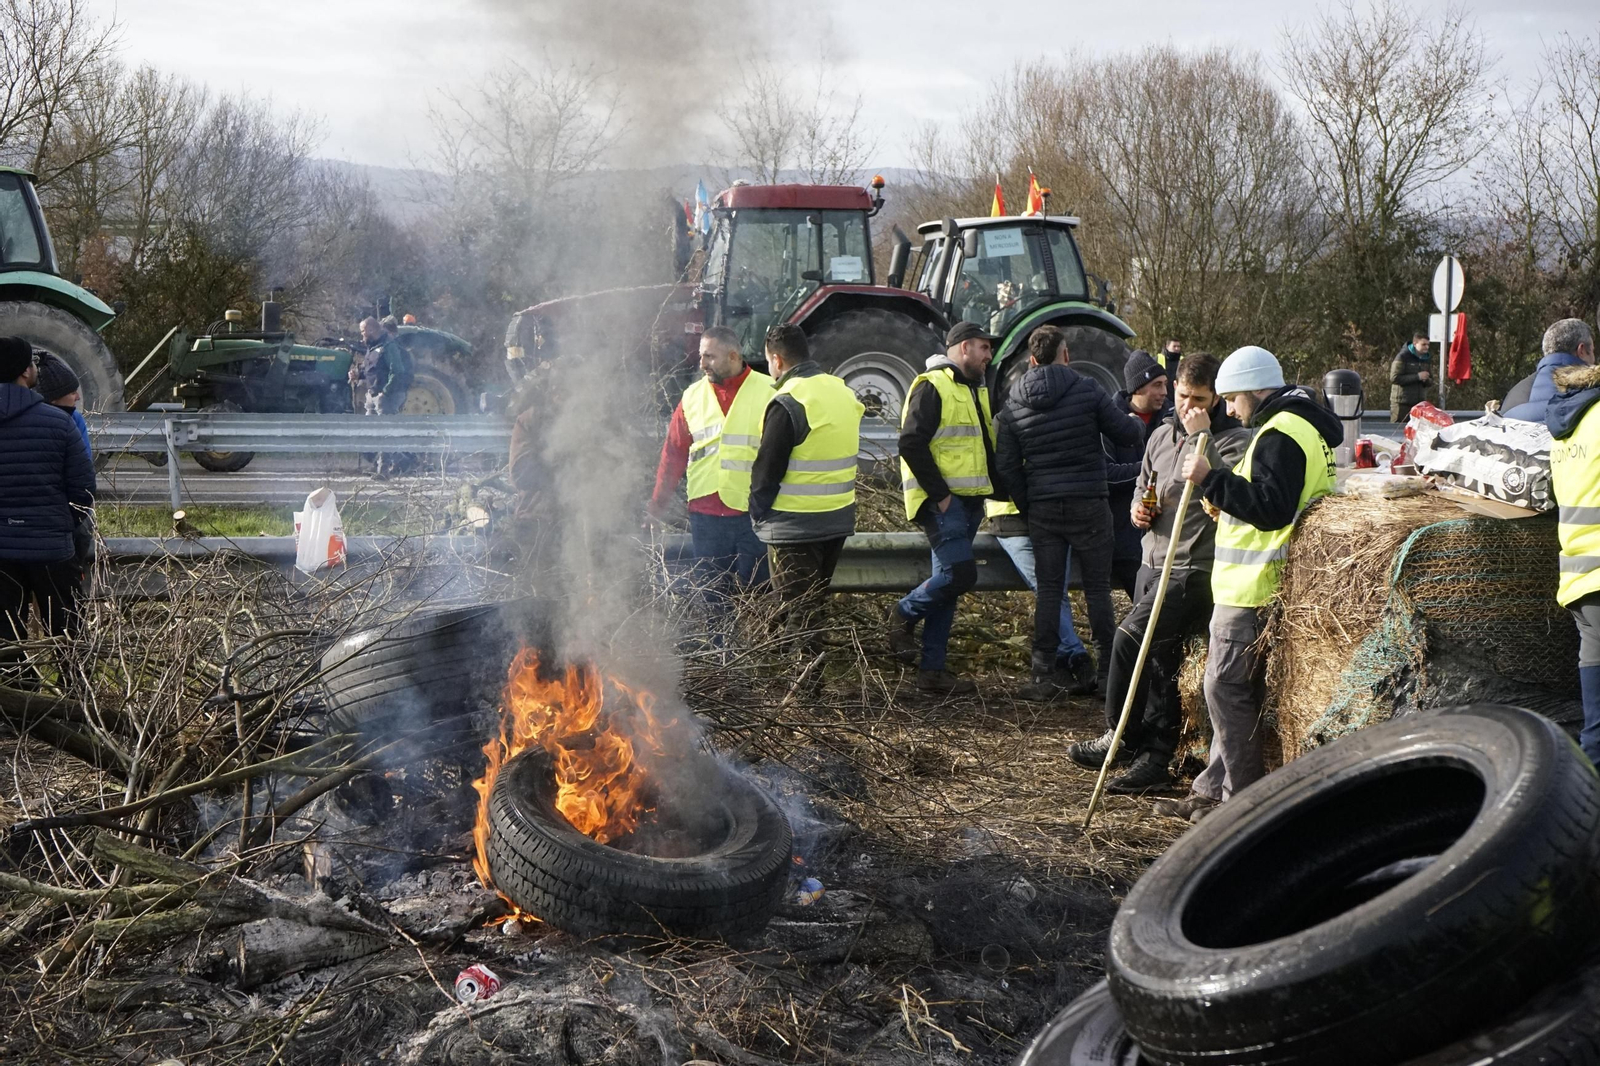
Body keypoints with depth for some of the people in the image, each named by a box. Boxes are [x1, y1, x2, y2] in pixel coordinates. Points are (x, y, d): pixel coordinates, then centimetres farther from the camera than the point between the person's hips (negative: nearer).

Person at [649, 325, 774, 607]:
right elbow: (674, 450, 12)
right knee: (712, 591, 8)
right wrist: (660, 499, 8)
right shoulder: (693, 396, 9)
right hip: (705, 513, 3)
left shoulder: (768, 392, -3)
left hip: (753, 511, -3)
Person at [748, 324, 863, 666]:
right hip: (839, 519, 8)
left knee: (797, 612, 0)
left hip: (795, 526, -8)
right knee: (816, 604, 19)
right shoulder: (844, 393, 7)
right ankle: (815, 673, 28)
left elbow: (767, 469, -15)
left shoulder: (788, 404, -19)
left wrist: (759, 515, -2)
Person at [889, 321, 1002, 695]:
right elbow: (911, 444, -17)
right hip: (941, 501, -9)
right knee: (960, 572, -19)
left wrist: (990, 489, 13)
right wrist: (939, 493, -17)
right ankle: (904, 614, 5)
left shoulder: (975, 390, 21)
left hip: (968, 501, 9)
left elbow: (984, 445, 29)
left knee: (948, 581, 8)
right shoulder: (932, 387, -9)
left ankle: (933, 668, 11)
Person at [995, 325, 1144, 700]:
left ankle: (1044, 675, 5)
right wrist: (1139, 423, 21)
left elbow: (1006, 468, 4)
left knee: (1048, 589, 7)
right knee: (1097, 588, 5)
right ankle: (1107, 672, 8)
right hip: (1088, 506, -3)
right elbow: (1126, 435, -2)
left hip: (1042, 508, 3)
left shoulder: (1012, 407, 5)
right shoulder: (1087, 391, -6)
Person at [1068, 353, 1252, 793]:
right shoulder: (1162, 435, 14)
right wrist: (1138, 508, 5)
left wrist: (1202, 438, -24)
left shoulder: (1234, 440, -7)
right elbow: (1144, 486, 27)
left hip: (1194, 570, -7)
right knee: (1159, 661, 8)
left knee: (1130, 637, -18)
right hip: (1154, 562, 8)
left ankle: (1120, 739, -5)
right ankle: (1154, 760, 14)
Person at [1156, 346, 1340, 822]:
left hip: (1253, 587, -11)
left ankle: (1243, 799, 0)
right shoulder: (1301, 425, 19)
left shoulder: (1281, 434, -16)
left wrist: (1212, 479, -21)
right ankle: (1213, 789, 21)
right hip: (1249, 583, 11)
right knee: (1231, 688, 15)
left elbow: (1271, 508, -25)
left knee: (1227, 688, -6)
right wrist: (1226, 498, 16)